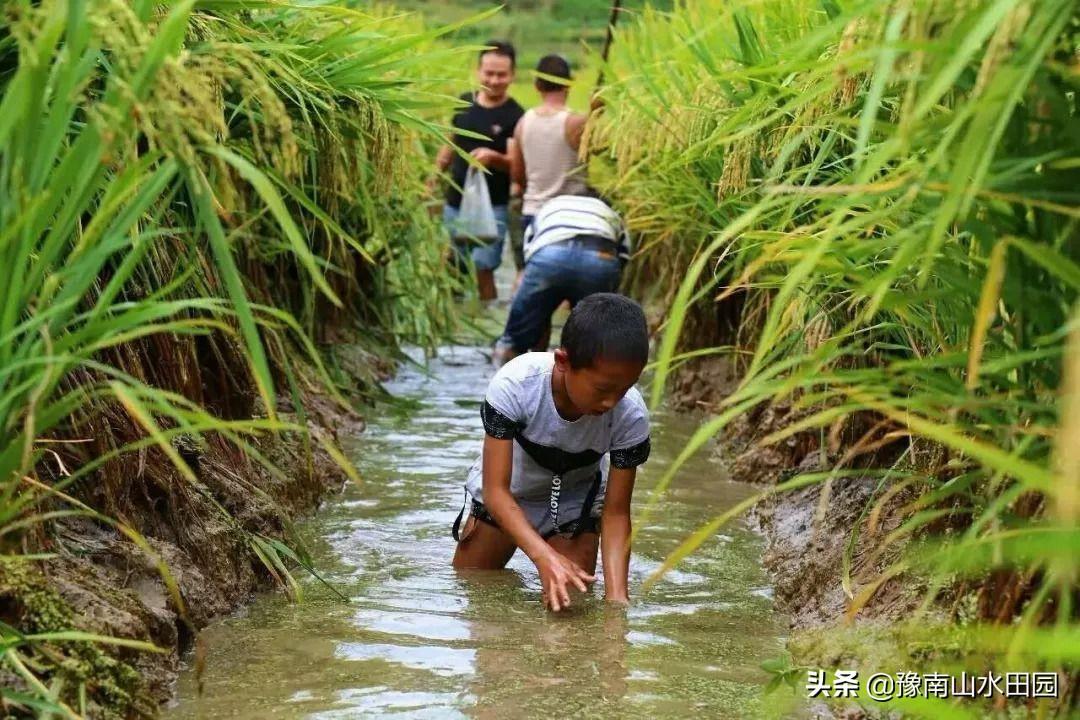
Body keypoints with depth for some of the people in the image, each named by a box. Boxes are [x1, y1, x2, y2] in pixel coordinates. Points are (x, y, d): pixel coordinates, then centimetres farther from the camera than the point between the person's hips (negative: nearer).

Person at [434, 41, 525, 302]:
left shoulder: (515, 116, -10)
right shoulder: (463, 103, 6)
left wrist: (493, 157, -37)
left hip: (492, 208, -5)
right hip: (455, 203, 6)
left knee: (483, 269, -10)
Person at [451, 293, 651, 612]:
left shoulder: (631, 416, -32)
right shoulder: (514, 385, -39)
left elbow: (616, 512, -23)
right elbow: (496, 489, -35)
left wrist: (616, 596, -37)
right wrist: (543, 556, -49)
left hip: (573, 506, 1)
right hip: (505, 498, 0)